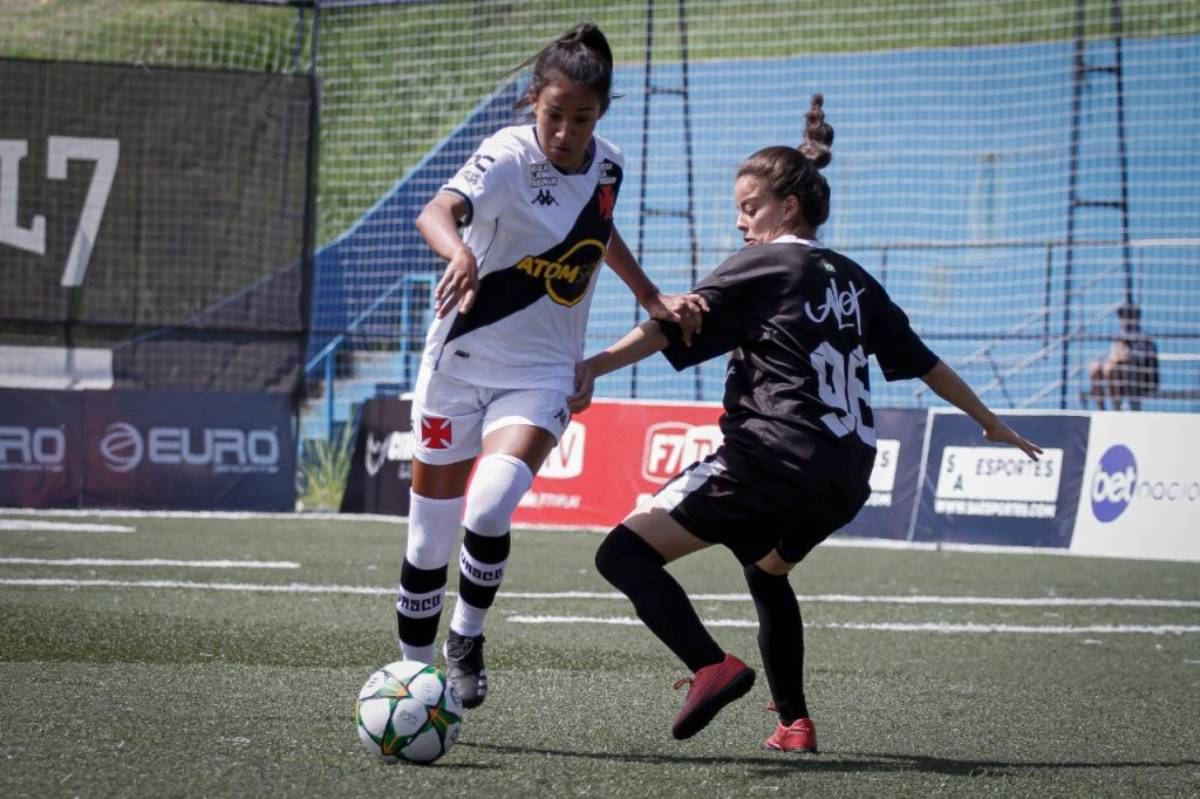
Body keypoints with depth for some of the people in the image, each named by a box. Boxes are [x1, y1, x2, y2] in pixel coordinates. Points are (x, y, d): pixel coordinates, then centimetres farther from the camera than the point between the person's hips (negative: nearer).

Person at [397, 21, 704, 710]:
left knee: (489, 510, -24)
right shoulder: (510, 157, -17)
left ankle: (468, 639, 0)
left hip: (540, 374, 2)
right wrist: (460, 253, -59)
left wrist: (654, 299, 17)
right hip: (462, 361, -2)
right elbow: (437, 212, -38)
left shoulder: (607, 167, 0)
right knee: (430, 542, 3)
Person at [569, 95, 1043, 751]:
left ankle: (713, 667, -33)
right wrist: (992, 424, 42)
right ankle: (794, 723, 31)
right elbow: (925, 363, 29)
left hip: (772, 461, -8)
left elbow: (672, 327, -12)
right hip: (844, 482, 8)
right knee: (767, 574, 36)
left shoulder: (761, 268, 2)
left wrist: (593, 368, -19)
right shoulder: (853, 282, 22)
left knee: (625, 552, -12)